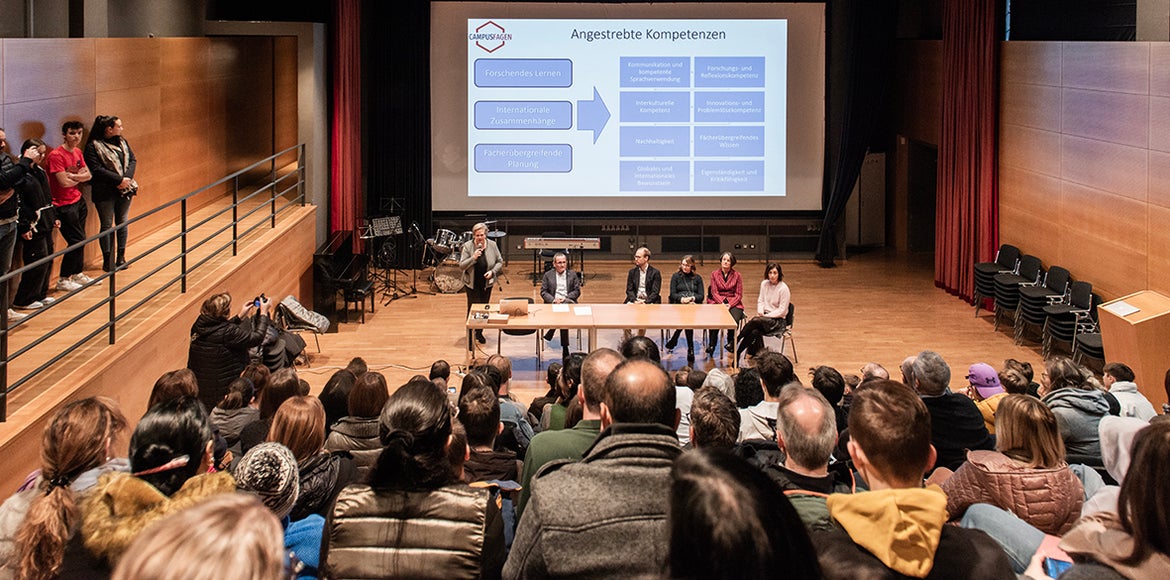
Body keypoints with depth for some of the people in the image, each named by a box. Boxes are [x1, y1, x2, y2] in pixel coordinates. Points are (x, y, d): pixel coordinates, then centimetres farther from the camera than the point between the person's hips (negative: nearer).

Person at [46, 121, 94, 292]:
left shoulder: (78, 152, 9)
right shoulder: (56, 155, -18)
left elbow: (88, 175, 5)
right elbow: (64, 182, -22)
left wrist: (72, 176, -14)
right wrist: (79, 178, -2)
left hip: (78, 201, 8)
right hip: (64, 205, -8)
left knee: (79, 240, 12)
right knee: (76, 240, -7)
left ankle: (78, 274, 27)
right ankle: (63, 280, 4)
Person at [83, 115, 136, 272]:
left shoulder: (122, 142, 11)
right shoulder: (93, 146, -10)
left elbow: (133, 160, 7)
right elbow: (97, 169, -18)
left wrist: (127, 178, -11)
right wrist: (119, 179, -21)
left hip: (124, 189, 6)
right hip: (105, 192, -6)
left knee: (122, 223, 11)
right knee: (107, 225, 0)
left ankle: (121, 257, 21)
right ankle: (108, 261, 6)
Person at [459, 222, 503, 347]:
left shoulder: (492, 245, -6)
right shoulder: (467, 246, -13)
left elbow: (500, 262, 3)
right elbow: (461, 266, -13)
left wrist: (493, 271, -15)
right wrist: (473, 258, -28)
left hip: (487, 283, 3)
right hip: (472, 284, -3)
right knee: (473, 309, -6)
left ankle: (479, 332, 34)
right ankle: (470, 338, 0)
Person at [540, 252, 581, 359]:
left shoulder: (573, 275, 13)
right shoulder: (548, 275, 12)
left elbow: (577, 291, 9)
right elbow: (543, 292, 8)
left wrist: (565, 298, -8)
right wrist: (553, 300, -11)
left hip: (568, 301, 1)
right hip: (553, 303, -1)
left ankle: (550, 333, -25)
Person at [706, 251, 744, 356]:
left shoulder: (736, 275, 6)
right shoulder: (714, 274, 8)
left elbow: (739, 295, 3)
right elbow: (714, 292, 2)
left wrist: (730, 305, -13)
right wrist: (722, 303, -15)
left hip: (734, 303, 0)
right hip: (717, 302, 0)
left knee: (734, 319, -32)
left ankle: (731, 343, -5)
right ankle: (712, 345, -13)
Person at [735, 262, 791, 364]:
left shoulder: (783, 289, -13)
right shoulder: (764, 284, 5)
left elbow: (782, 311, -13)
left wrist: (765, 316, -16)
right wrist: (760, 312, -5)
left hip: (778, 321, -5)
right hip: (765, 316, 5)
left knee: (755, 321, -30)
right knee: (755, 332, -29)